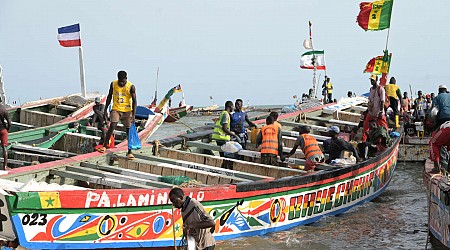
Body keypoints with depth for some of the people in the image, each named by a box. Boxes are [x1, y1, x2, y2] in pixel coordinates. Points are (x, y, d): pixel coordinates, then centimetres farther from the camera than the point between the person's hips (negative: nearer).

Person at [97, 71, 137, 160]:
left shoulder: (131, 87, -12)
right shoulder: (113, 84, -4)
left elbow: (134, 101, -10)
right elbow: (109, 97, 7)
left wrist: (133, 115, -17)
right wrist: (105, 110, 6)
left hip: (127, 111, -1)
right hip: (116, 109, 1)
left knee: (129, 130, 0)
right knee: (112, 126, -17)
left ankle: (129, 152, 8)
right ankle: (105, 146, -7)